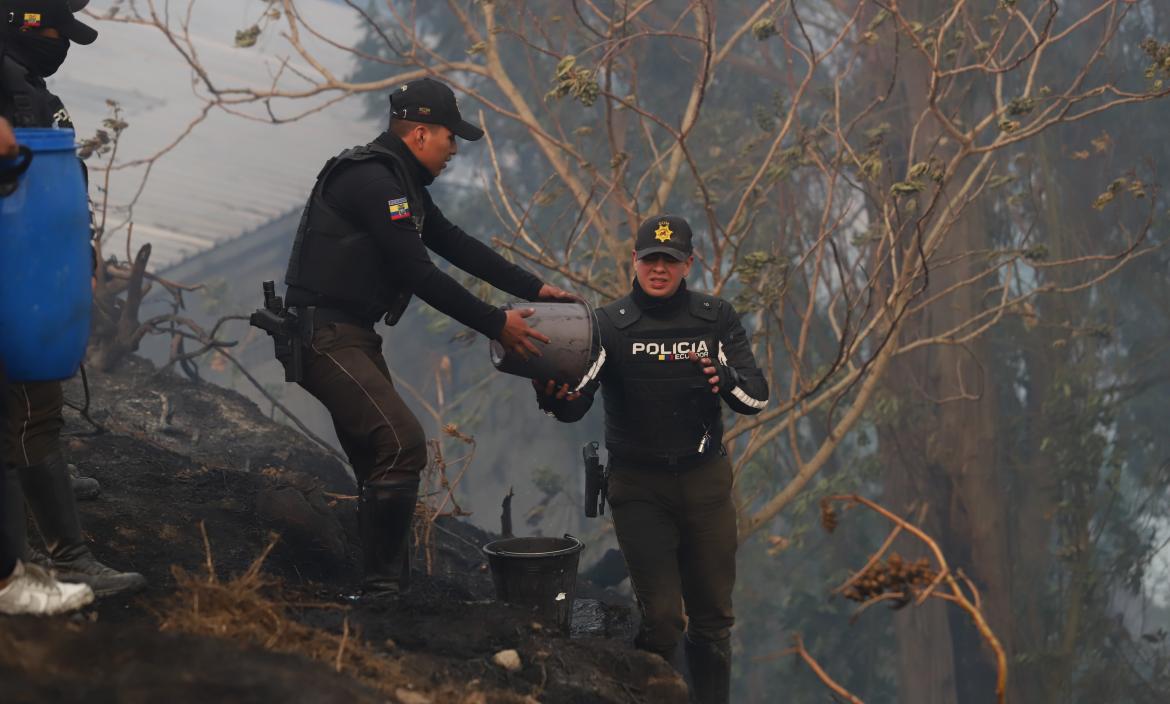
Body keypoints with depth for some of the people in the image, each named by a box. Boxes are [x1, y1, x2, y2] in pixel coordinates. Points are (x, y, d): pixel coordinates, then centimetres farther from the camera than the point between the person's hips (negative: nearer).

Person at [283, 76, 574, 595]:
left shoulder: (395, 181, 15)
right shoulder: (372, 181, -18)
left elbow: (455, 244, 18)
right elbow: (420, 275, -21)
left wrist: (533, 288, 14)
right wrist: (497, 325, -15)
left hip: (351, 337, 11)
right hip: (325, 335, -11)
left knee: (381, 461, 12)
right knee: (402, 444, -17)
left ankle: (385, 587, 17)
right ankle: (383, 587, -13)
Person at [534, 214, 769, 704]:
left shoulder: (717, 319, 1)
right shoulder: (609, 325, -5)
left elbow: (757, 399, -5)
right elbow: (575, 406, -14)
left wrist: (726, 379, -27)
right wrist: (556, 398, -38)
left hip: (705, 481, 2)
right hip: (639, 488, -2)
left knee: (712, 617, 8)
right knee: (661, 618, -11)